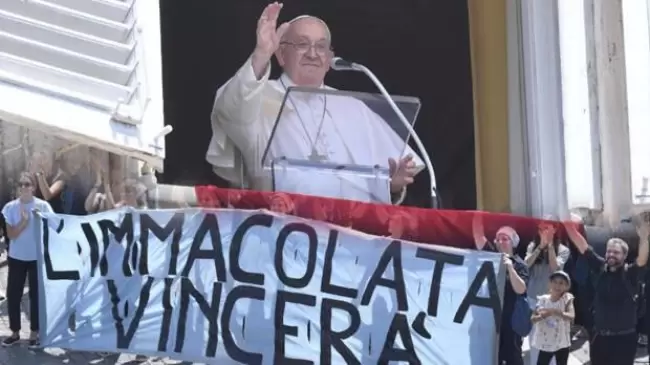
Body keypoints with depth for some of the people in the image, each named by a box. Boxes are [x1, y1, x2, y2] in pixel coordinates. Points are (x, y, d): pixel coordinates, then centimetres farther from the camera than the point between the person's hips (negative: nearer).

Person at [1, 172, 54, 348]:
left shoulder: (43, 206, -6)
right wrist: (23, 221, -19)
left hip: (37, 256, -1)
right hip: (17, 257, 2)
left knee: (36, 295, 4)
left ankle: (34, 333, 14)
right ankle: (15, 332, 18)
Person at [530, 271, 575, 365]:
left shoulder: (567, 299, -9)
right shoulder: (543, 300, -3)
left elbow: (571, 316, -24)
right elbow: (532, 318, -3)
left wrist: (554, 311, -35)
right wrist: (541, 316, -25)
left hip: (562, 343, -2)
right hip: (545, 343, 2)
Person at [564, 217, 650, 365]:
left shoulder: (630, 273, -9)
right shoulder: (601, 267, 1)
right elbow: (582, 246, -1)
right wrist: (568, 225, -9)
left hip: (624, 338, -4)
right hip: (599, 336, 4)